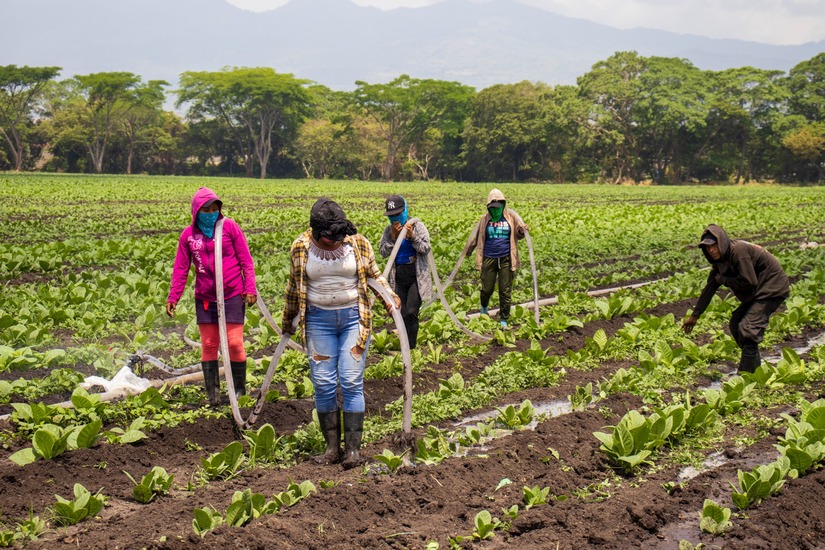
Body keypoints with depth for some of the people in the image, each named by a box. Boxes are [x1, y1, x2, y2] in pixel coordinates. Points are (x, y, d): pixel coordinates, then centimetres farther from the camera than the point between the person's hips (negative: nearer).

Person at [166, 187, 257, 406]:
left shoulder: (229, 226, -5)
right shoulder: (188, 234, 2)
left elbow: (246, 260, -3)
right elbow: (180, 269, 7)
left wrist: (250, 288, -11)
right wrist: (173, 297, 1)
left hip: (233, 295, -3)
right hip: (205, 298, 3)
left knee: (234, 343, -1)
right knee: (208, 345, 7)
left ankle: (240, 390, 15)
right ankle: (212, 393, 15)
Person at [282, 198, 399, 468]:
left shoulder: (358, 242, -5)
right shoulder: (301, 248, -3)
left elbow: (374, 274, 12)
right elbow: (294, 287, 12)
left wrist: (390, 296, -3)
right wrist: (287, 322, 20)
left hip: (354, 317, -1)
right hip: (319, 319, 1)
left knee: (351, 382, -6)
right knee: (323, 384, 1)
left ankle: (353, 449, 0)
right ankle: (332, 447, 12)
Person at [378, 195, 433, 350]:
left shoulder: (417, 226, -5)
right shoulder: (389, 230, 4)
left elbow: (425, 249, -10)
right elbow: (383, 252, -3)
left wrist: (412, 236, -22)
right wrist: (393, 236, -14)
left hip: (417, 277, -4)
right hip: (399, 278, 4)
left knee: (411, 312, -12)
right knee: (402, 314, 8)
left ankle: (410, 347, -5)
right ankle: (404, 344, 19)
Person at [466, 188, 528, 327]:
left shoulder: (511, 217, 0)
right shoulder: (485, 219, 2)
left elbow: (518, 235, 4)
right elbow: (475, 236, 14)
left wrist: (522, 231, -20)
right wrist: (468, 251, 22)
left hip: (506, 259, -1)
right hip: (489, 258, 1)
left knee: (505, 291, 2)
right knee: (487, 288, 6)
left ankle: (504, 320, 15)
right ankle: (484, 308, 40)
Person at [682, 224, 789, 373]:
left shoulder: (738, 251, -24)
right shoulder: (720, 261, 4)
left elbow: (749, 282, -26)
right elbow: (709, 290, 10)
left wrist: (724, 280, -12)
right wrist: (694, 316, 12)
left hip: (773, 289, -10)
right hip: (758, 292, 10)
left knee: (748, 328, -19)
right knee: (736, 324, 15)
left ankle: (746, 373, -14)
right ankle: (755, 364, 29)